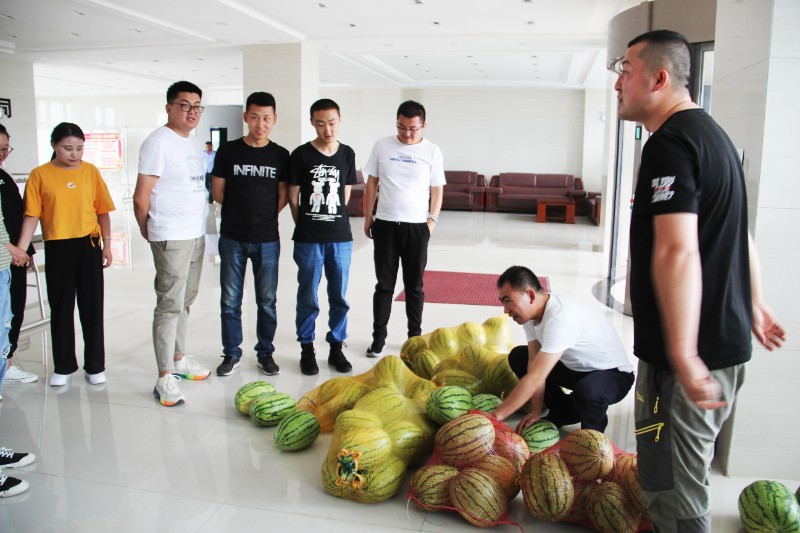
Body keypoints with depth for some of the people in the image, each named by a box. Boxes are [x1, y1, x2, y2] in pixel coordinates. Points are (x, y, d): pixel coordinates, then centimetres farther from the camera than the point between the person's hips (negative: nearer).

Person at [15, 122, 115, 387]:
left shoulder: (91, 171, 2)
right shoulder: (40, 175, -1)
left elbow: (102, 211, 5)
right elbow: (32, 215, -3)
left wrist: (107, 245, 1)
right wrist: (20, 249, -9)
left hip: (89, 245, 1)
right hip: (57, 248, 0)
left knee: (92, 308, 6)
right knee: (61, 308, 9)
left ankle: (95, 366, 17)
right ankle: (63, 366, 23)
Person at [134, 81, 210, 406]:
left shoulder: (196, 144, 14)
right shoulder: (158, 142, -12)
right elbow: (141, 196, -13)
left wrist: (199, 226, 15)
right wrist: (148, 231, -2)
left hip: (196, 235, 8)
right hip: (171, 238, -8)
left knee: (185, 301, 16)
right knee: (170, 305, -6)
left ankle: (178, 359, 29)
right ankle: (165, 377, 1)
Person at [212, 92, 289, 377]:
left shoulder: (280, 155, 2)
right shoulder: (228, 151, 1)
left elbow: (283, 196, 6)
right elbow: (218, 192, 5)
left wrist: (264, 216, 0)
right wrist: (242, 211, 6)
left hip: (267, 239, 0)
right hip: (232, 238, 0)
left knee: (267, 301, 8)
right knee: (230, 300, 7)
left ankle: (265, 353, 23)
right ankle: (231, 353, 22)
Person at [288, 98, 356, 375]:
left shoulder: (347, 154, 5)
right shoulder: (301, 155, -5)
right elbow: (293, 197, 1)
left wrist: (333, 219, 11)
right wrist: (306, 226, 8)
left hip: (340, 237, 3)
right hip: (308, 238, -2)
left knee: (339, 296, 9)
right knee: (308, 297, 6)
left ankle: (336, 347, 23)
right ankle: (307, 349, 20)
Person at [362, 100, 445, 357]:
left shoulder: (432, 151, 0)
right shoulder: (382, 145, 2)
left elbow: (437, 189, 4)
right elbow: (372, 182, 7)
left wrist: (432, 219, -5)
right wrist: (368, 217, 6)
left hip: (416, 227, 0)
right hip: (385, 224, 1)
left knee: (414, 286, 9)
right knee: (384, 284, 7)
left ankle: (415, 336, 23)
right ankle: (378, 336, 17)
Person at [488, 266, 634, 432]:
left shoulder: (560, 317, -36)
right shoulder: (530, 311, -10)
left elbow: (535, 378, -38)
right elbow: (534, 363, -9)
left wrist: (496, 416, -34)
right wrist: (536, 411, -15)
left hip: (613, 374, -8)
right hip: (576, 368, 8)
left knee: (586, 391, -39)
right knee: (518, 356, 1)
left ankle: (593, 427, -3)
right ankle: (564, 412, 12)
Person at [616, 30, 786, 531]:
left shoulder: (670, 143, -17)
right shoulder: (712, 133, 16)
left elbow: (678, 251, -27)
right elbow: (739, 232, 23)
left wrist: (683, 355, -30)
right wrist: (755, 305, 30)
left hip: (693, 351, -10)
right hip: (727, 339, 10)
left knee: (672, 488, 2)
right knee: (685, 475, 23)